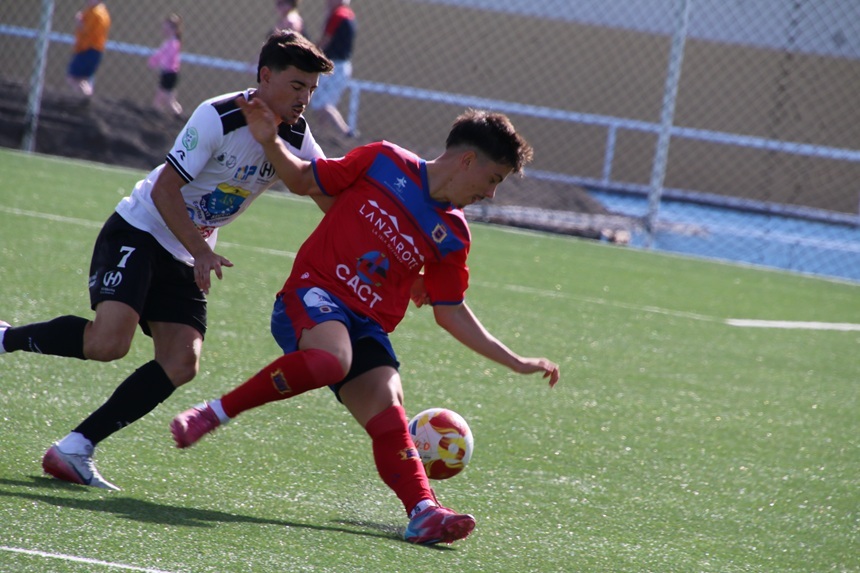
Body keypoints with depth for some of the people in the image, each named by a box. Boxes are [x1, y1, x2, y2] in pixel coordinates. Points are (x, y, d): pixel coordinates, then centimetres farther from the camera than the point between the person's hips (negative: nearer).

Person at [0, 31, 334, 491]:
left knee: (181, 363, -11)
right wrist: (202, 251, -23)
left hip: (185, 258, 7)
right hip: (138, 232, -7)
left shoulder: (297, 138, 0)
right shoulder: (218, 117, -20)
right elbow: (165, 190, -19)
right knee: (109, 341, -28)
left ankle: (74, 450, -9)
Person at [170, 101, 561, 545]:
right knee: (331, 357, -36)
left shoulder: (451, 237, 11)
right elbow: (305, 181, 11)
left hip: (367, 326, 5)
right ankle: (217, 412, -23)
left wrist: (516, 363, 16)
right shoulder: (384, 163, 0)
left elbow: (451, 313, 18)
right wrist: (269, 142, -5)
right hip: (313, 292, -5)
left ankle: (424, 512, -35)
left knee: (388, 412, -19)